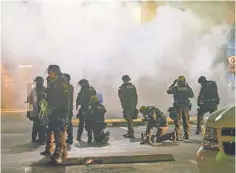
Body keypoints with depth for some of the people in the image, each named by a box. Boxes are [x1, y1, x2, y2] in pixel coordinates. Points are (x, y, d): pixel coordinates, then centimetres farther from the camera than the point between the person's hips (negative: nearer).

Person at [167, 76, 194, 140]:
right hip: (186, 106, 3)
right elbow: (192, 96, 15)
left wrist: (173, 84, 14)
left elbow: (168, 91, 8)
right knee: (186, 121, 13)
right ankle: (187, 135, 17)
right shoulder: (188, 88, 0)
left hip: (178, 106, -3)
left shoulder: (175, 88, -7)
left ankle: (177, 136, -4)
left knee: (177, 121, 0)